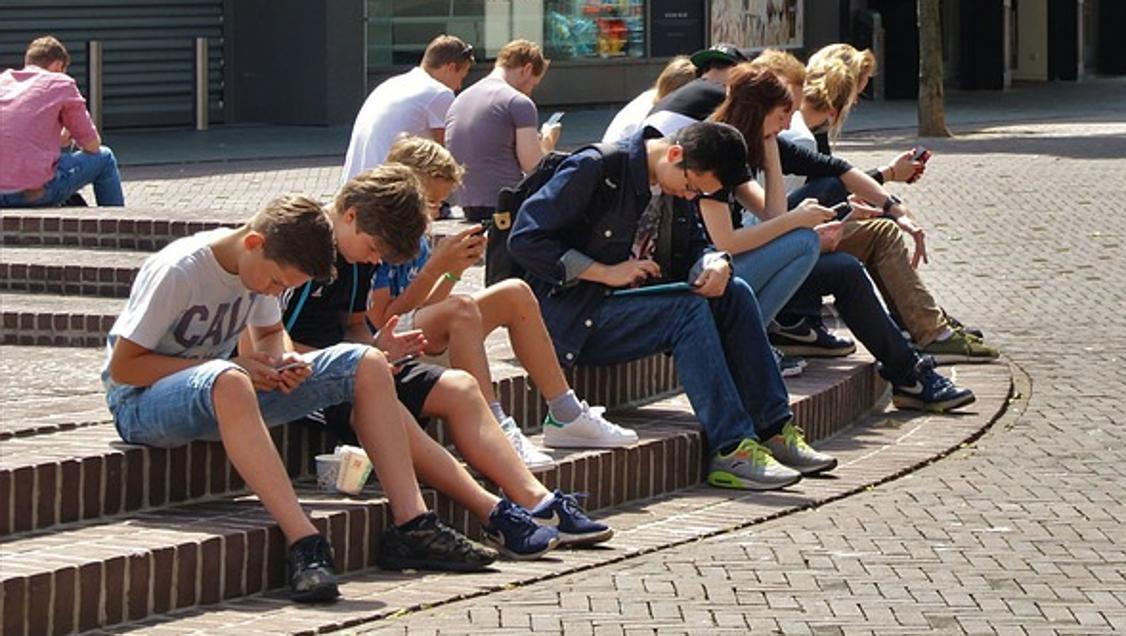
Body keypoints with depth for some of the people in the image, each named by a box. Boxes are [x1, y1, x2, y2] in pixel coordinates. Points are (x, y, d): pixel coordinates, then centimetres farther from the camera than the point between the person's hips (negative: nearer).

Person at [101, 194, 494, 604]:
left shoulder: (266, 265, 0)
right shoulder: (175, 272, -22)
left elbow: (270, 334, 17)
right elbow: (122, 368, -21)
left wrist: (284, 361, -9)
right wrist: (230, 367, -23)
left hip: (229, 393, 8)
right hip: (142, 402, -8)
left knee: (367, 365, -7)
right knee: (228, 383, -44)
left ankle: (410, 524, -12)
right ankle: (304, 544, -48)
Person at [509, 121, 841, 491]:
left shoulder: (676, 186, 7)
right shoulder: (595, 169, -16)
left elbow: (693, 245, 16)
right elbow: (525, 239, -19)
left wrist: (715, 264, -10)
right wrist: (605, 272, -22)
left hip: (636, 303, 8)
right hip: (575, 319, -8)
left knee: (734, 293, -11)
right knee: (689, 309, -28)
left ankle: (773, 430, -12)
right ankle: (732, 450, -32)